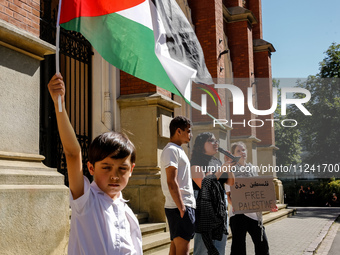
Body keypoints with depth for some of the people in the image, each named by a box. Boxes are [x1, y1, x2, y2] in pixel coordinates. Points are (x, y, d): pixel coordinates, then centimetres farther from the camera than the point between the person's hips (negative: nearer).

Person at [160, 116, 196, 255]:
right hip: (180, 207, -10)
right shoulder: (171, 150, -10)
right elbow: (171, 182, -19)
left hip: (185, 206, 10)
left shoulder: (178, 150, 21)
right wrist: (182, 208, -20)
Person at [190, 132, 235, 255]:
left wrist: (228, 164, 3)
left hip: (221, 207, 8)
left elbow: (231, 182, 16)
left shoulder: (217, 162, 16)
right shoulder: (196, 162, -6)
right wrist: (222, 168, -12)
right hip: (204, 208, -8)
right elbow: (203, 184, -19)